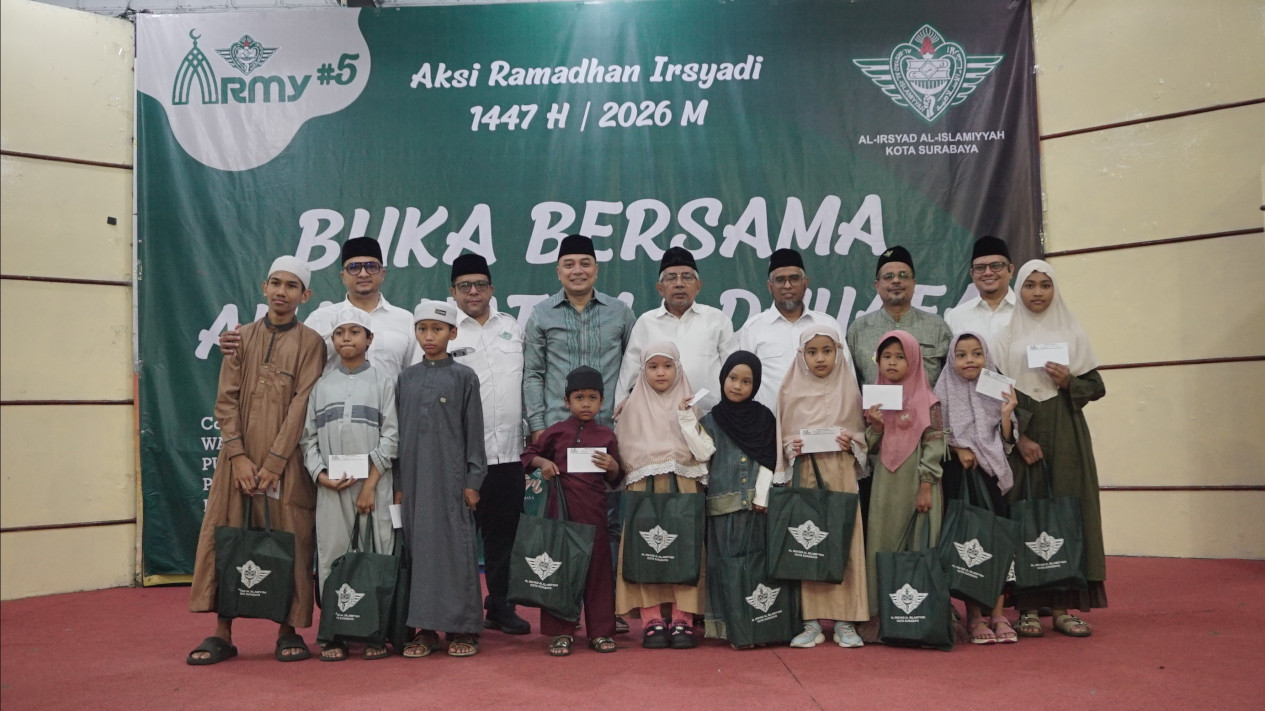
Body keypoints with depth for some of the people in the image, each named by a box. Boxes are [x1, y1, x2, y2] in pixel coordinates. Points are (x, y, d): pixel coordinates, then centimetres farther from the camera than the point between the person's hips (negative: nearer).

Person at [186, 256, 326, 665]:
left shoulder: (310, 343, 0)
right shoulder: (242, 338, 9)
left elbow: (302, 406, -7)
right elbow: (226, 399, 4)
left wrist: (273, 462, -13)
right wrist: (239, 455, -8)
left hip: (287, 462, -3)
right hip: (239, 458, 3)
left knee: (290, 542, 1)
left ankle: (289, 631, 12)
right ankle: (222, 634, 10)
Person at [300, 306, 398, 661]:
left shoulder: (382, 382, 5)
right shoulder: (322, 385, 11)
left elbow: (391, 436, -2)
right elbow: (308, 437, 9)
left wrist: (371, 484, -9)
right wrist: (321, 474, -7)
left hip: (374, 484, -2)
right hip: (331, 486, 2)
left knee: (375, 555, -2)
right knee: (331, 556, 2)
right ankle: (334, 635, 10)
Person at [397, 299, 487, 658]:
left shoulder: (464, 377, 1)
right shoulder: (406, 377, 10)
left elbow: (474, 431, 0)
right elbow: (397, 429, 12)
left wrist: (473, 480, -5)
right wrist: (397, 481, 7)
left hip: (451, 476, -3)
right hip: (414, 476, 3)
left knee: (455, 546, -2)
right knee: (419, 546, 5)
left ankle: (462, 628, 7)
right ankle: (425, 628, 13)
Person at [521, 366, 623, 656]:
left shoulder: (606, 436, 6)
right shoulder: (556, 432, 4)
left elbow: (616, 481, 12)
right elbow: (529, 454, 15)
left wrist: (613, 467, -10)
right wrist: (542, 462, -6)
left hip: (594, 509, 1)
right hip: (560, 507, 0)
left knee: (598, 567, 5)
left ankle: (601, 631, 15)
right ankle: (561, 632, 12)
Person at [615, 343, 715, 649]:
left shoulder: (688, 405, 10)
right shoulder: (633, 407, 11)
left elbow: (704, 452, -1)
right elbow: (623, 452, 9)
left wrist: (685, 416, -7)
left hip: (684, 489, 0)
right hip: (643, 489, 0)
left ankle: (682, 620, -5)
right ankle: (652, 620, -5)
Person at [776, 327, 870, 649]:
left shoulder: (849, 391, 7)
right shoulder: (791, 392, 7)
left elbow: (863, 433, 12)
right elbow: (782, 437, 12)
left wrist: (852, 441, -8)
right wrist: (790, 447, -7)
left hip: (840, 474, 0)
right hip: (804, 474, 0)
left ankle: (845, 621, 7)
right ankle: (811, 621, 6)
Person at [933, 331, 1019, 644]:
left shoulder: (998, 392, 6)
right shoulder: (944, 393, 2)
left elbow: (1006, 444, 5)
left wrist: (1006, 415, -10)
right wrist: (958, 449, -13)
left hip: (992, 475, 2)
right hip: (957, 475, -2)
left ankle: (998, 614, 6)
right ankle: (974, 616, 5)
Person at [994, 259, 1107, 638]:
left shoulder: (1073, 332, 10)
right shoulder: (1007, 334, 5)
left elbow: (1096, 387, 11)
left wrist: (1069, 382, -9)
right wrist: (1019, 437, -12)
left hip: (1065, 433, 2)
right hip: (1020, 432, -2)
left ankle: (1064, 605, 6)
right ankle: (1027, 606, 2)